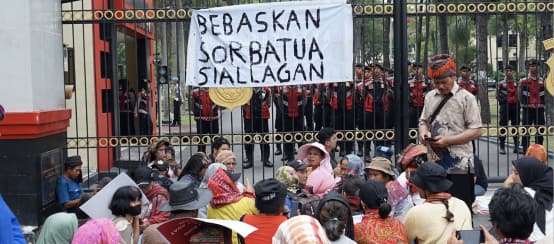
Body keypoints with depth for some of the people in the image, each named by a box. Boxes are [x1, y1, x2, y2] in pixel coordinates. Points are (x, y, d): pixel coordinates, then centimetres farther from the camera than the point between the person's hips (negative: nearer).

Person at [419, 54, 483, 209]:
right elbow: (423, 121, 21)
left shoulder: (466, 98, -6)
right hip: (435, 163, 5)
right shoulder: (430, 97, 11)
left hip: (459, 166, -5)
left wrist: (448, 140, -18)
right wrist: (423, 131, -3)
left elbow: (476, 131, -10)